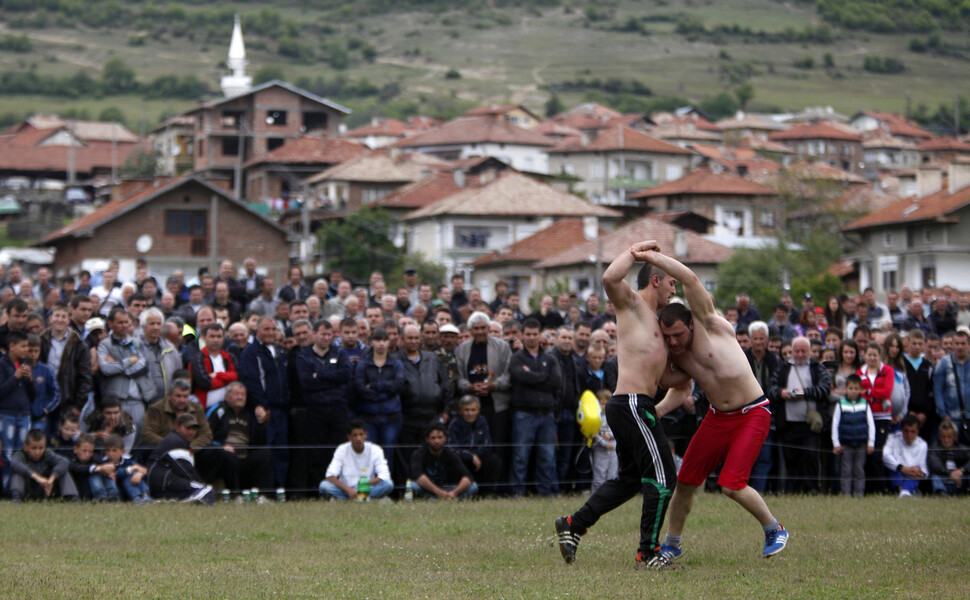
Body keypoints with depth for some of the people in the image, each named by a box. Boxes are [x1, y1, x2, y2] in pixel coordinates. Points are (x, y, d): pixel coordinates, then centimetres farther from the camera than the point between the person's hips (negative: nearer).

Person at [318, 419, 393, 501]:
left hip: (368, 490, 0)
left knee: (388, 484, -29)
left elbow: (384, 475, -13)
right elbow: (330, 476, -13)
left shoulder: (375, 450, -3)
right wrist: (348, 489, -28)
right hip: (346, 490, 0)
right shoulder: (342, 450, -4)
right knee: (324, 486, -29)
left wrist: (368, 483, -31)